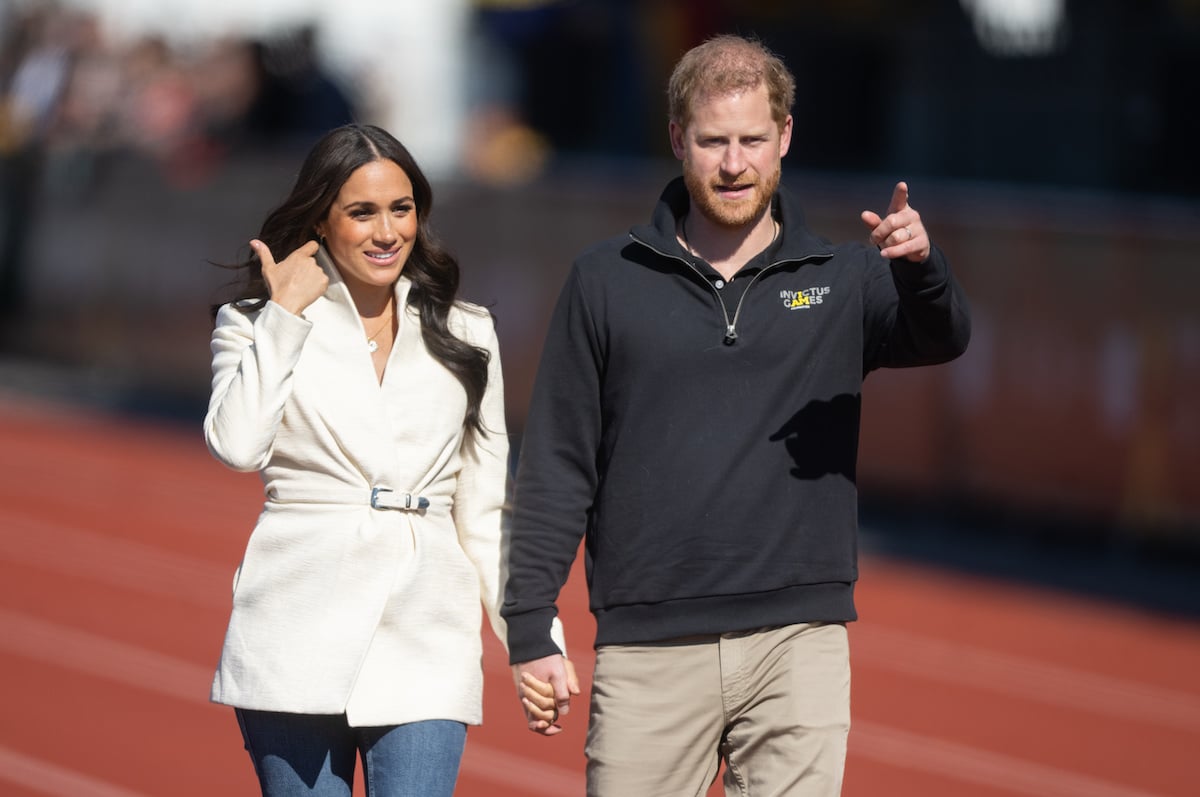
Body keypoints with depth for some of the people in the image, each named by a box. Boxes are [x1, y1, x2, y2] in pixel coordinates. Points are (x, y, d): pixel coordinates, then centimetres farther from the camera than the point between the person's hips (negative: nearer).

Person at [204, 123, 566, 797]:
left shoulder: (465, 336, 14)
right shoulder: (256, 325, 7)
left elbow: (486, 509, 15)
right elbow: (237, 444, -13)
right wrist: (286, 311, -6)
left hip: (425, 644, 1)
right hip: (299, 635, -1)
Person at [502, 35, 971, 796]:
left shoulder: (843, 280, 8)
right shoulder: (607, 282, 7)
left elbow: (941, 337, -12)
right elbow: (557, 466, 7)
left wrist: (921, 266, -35)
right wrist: (531, 626, 1)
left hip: (799, 645, 0)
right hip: (649, 649, 0)